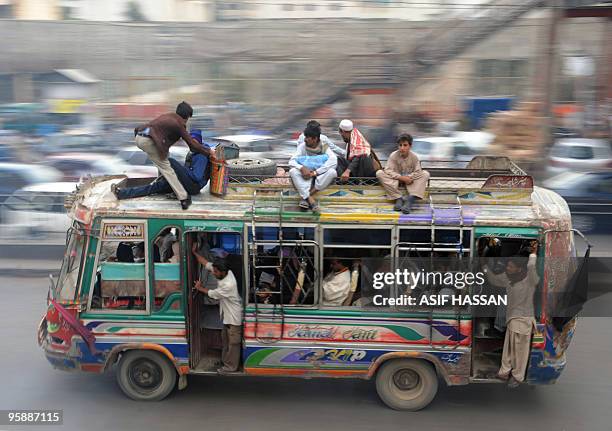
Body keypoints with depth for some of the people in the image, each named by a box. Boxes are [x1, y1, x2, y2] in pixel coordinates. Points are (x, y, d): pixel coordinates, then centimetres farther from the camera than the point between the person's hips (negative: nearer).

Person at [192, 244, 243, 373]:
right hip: (227, 315, 10)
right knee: (225, 339, 23)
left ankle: (231, 366, 19)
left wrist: (200, 288, -3)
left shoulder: (229, 285, -35)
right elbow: (207, 263, 1)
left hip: (234, 317, -10)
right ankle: (225, 360, 40)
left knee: (233, 342, 6)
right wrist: (195, 253, -2)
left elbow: (213, 294, -19)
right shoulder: (224, 273, -10)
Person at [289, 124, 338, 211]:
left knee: (332, 172, -31)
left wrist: (315, 173, -32)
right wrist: (302, 168, -34)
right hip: (306, 177, 1)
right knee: (292, 171, -28)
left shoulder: (324, 147, -7)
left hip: (320, 177, -1)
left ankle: (305, 197, -28)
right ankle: (309, 199, -37)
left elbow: (333, 161, -25)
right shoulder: (302, 147, -3)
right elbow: (292, 161, -11)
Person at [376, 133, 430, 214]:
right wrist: (402, 178, -29)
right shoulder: (393, 155, -11)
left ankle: (410, 199, -37)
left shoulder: (414, 157, -8)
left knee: (425, 174, -22)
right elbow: (388, 171, -21)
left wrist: (409, 178, -31)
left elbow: (418, 172, -14)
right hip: (396, 182, -1)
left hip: (410, 183, 1)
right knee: (379, 173, -24)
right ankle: (398, 198, -33)